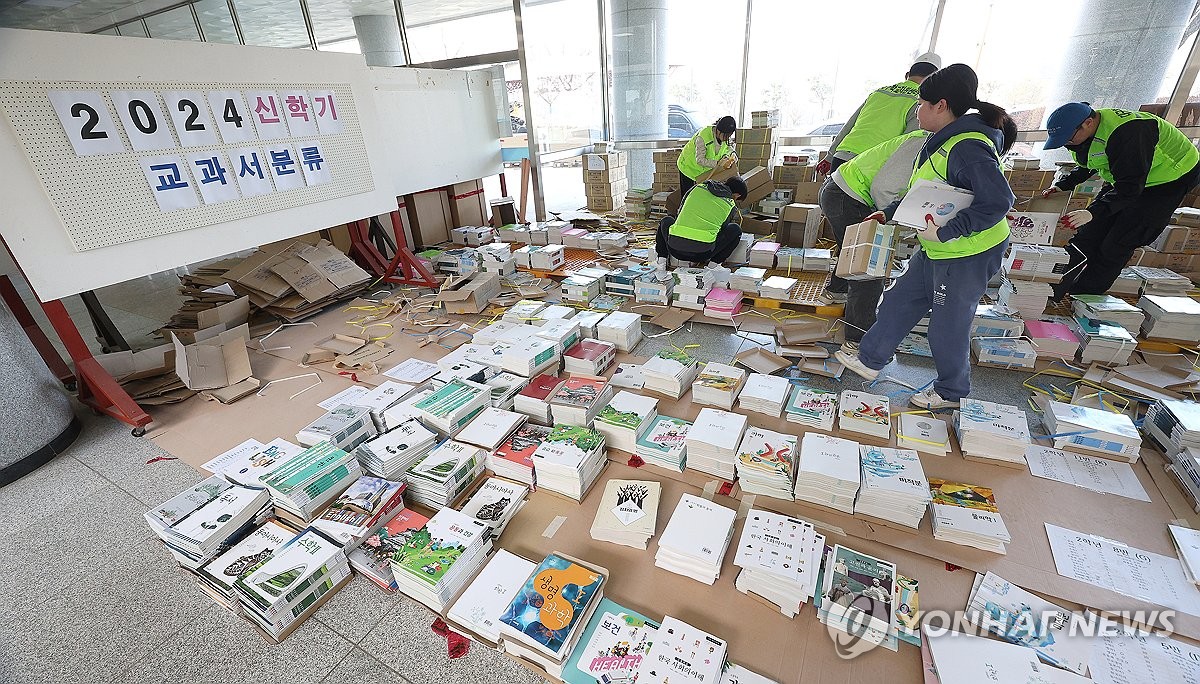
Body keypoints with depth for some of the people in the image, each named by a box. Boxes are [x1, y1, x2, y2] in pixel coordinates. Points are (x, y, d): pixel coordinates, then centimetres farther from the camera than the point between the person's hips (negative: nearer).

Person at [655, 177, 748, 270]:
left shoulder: (698, 188, 16)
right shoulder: (731, 207, 10)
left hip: (675, 249, 2)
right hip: (702, 254, -2)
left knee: (666, 221, 35)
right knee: (735, 229, 21)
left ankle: (661, 261, 19)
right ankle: (714, 264, 11)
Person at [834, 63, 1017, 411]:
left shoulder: (967, 148, -24)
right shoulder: (943, 140, 7)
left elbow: (998, 201, -30)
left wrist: (946, 232, -28)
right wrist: (888, 213, 16)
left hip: (967, 255, -10)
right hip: (937, 251, 10)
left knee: (948, 326, 6)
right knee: (898, 301, 17)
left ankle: (951, 391, 29)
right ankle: (870, 360, 32)